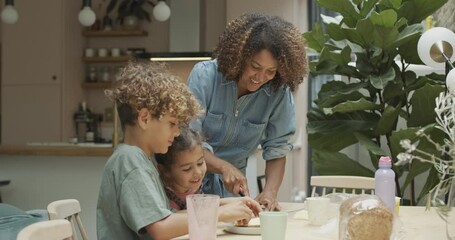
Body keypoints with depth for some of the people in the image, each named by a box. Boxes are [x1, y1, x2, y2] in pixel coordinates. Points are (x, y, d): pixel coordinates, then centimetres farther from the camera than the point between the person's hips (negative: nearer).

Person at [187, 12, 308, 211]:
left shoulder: (279, 92, -10)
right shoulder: (204, 75, -15)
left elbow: (277, 150, -5)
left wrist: (270, 193, -22)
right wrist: (224, 167, -33)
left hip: (229, 186, 2)